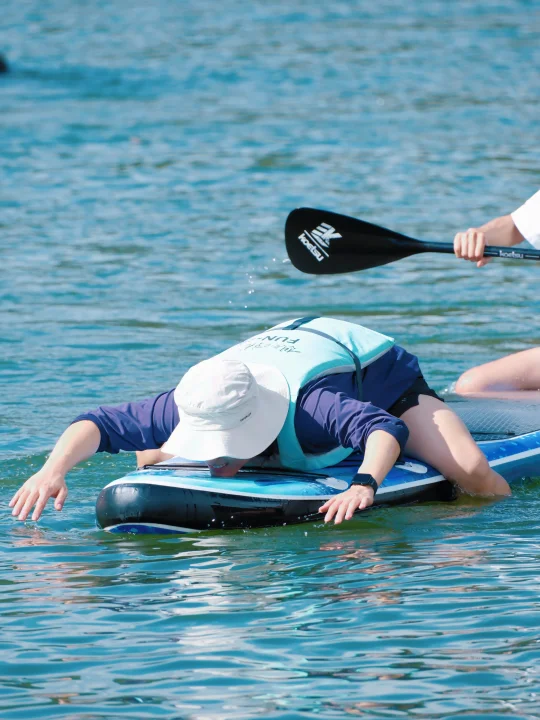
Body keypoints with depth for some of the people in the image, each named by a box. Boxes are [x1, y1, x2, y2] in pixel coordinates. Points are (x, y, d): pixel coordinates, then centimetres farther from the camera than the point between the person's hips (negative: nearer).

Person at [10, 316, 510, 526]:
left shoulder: (309, 405, -48)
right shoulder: (193, 407, -35)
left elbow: (384, 428, -61)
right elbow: (98, 424, -34)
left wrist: (364, 484, -79)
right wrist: (54, 469, -53)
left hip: (380, 372, -5)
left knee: (470, 472, -25)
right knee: (156, 461, 7)